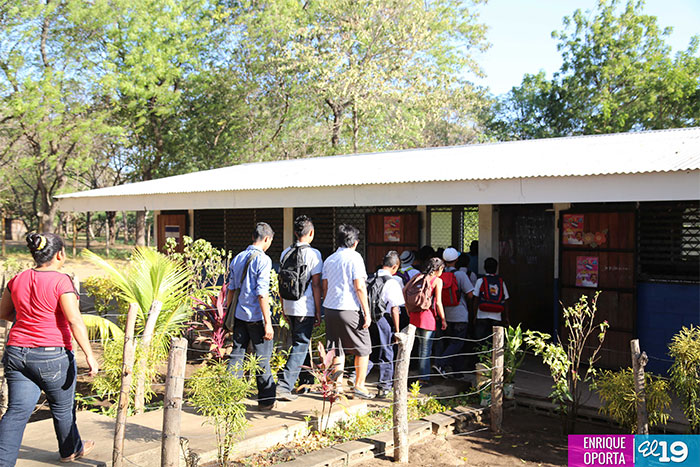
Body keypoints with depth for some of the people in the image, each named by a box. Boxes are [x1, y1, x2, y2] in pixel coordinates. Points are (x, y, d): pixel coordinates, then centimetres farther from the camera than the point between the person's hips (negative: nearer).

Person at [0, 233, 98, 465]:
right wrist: (89, 355, -16)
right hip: (52, 355, -4)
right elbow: (75, 321, -19)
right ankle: (70, 450, 34)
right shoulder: (61, 281, -14)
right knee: (62, 407, 15)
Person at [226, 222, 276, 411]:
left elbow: (231, 288, 11)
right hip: (256, 316, -6)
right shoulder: (263, 260, -12)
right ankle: (266, 400, 12)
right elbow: (262, 294, -17)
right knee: (262, 358, 4)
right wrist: (267, 323, -14)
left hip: (239, 315, 6)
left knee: (236, 354, 11)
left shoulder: (237, 258, 9)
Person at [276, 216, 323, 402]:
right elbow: (316, 285, -10)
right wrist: (318, 311, -5)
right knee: (300, 346, -2)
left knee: (298, 343, 21)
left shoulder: (285, 253, 8)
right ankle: (284, 385, -9)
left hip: (289, 307, 6)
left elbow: (281, 282, 13)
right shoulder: (313, 254, -9)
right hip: (305, 309, -6)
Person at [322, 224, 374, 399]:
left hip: (330, 308, 6)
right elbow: (359, 287, -13)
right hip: (349, 309, -6)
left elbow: (324, 287, 13)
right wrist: (367, 313, -10)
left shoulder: (329, 259, 12)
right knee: (363, 348, 7)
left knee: (337, 349, 12)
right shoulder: (354, 257, -7)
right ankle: (359, 385, 8)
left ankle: (337, 384, 13)